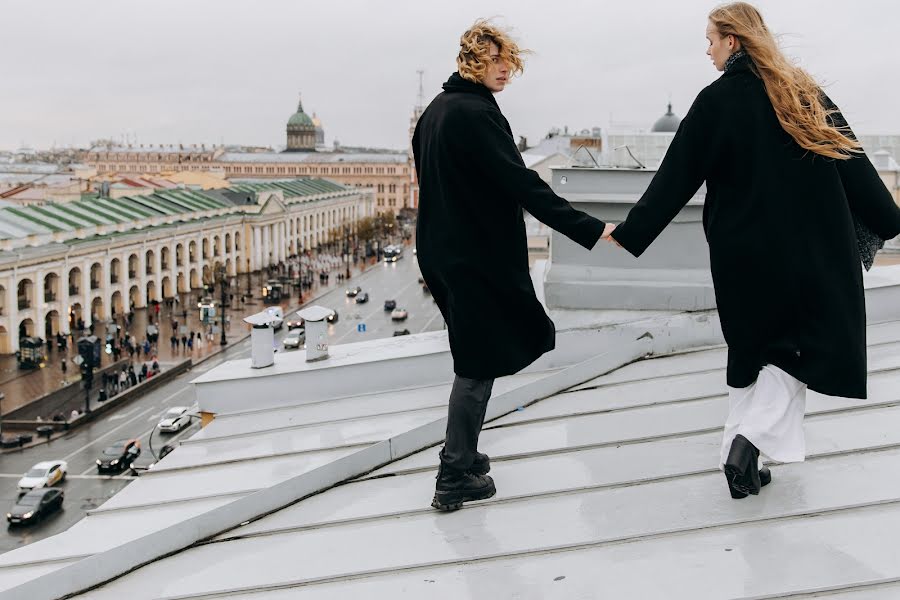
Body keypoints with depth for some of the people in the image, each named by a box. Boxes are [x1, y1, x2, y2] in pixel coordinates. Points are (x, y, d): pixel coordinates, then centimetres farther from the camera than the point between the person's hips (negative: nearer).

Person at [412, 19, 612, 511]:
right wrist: (589, 230, -25)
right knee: (477, 365, -1)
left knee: (474, 359, 18)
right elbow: (521, 184, -24)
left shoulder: (436, 111, 13)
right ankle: (455, 479, 5)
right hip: (479, 257, -9)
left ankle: (463, 458, 27)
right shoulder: (475, 112, -17)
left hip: (444, 251, 9)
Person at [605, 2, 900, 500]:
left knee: (752, 349, 15)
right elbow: (851, 163, 4)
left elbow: (676, 177, -8)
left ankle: (741, 456, 17)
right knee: (802, 345, 9)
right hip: (810, 249, 1)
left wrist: (630, 232, -2)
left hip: (741, 253, -1)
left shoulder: (715, 101, -7)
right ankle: (749, 441, -8)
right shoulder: (804, 93, 2)